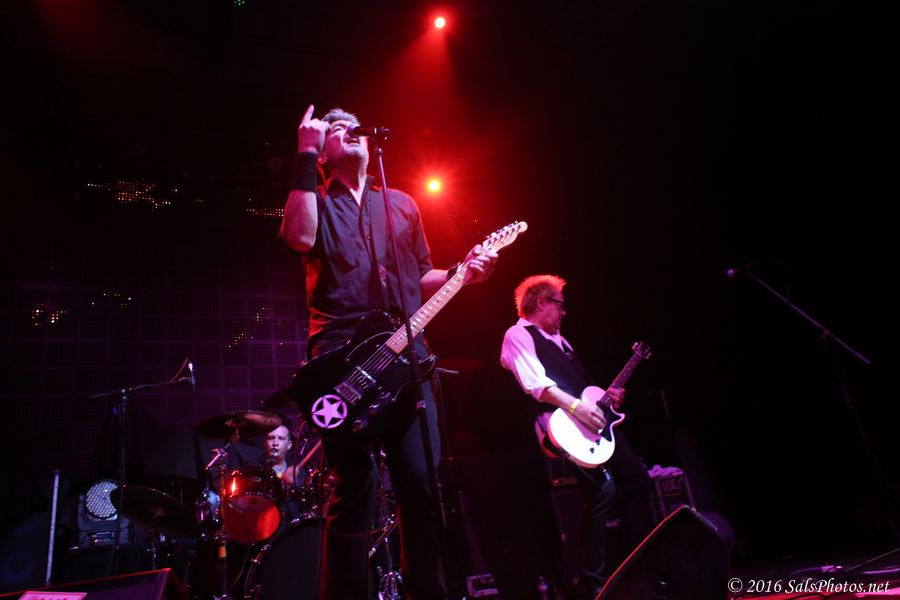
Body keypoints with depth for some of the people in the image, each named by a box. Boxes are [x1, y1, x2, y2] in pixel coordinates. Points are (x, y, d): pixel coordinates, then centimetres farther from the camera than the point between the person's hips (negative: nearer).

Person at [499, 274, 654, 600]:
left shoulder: (559, 339, 27)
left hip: (591, 418, 10)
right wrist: (576, 406, -27)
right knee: (602, 489, -22)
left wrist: (606, 396, 13)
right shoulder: (518, 334, -2)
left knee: (637, 480, 8)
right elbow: (535, 383, -17)